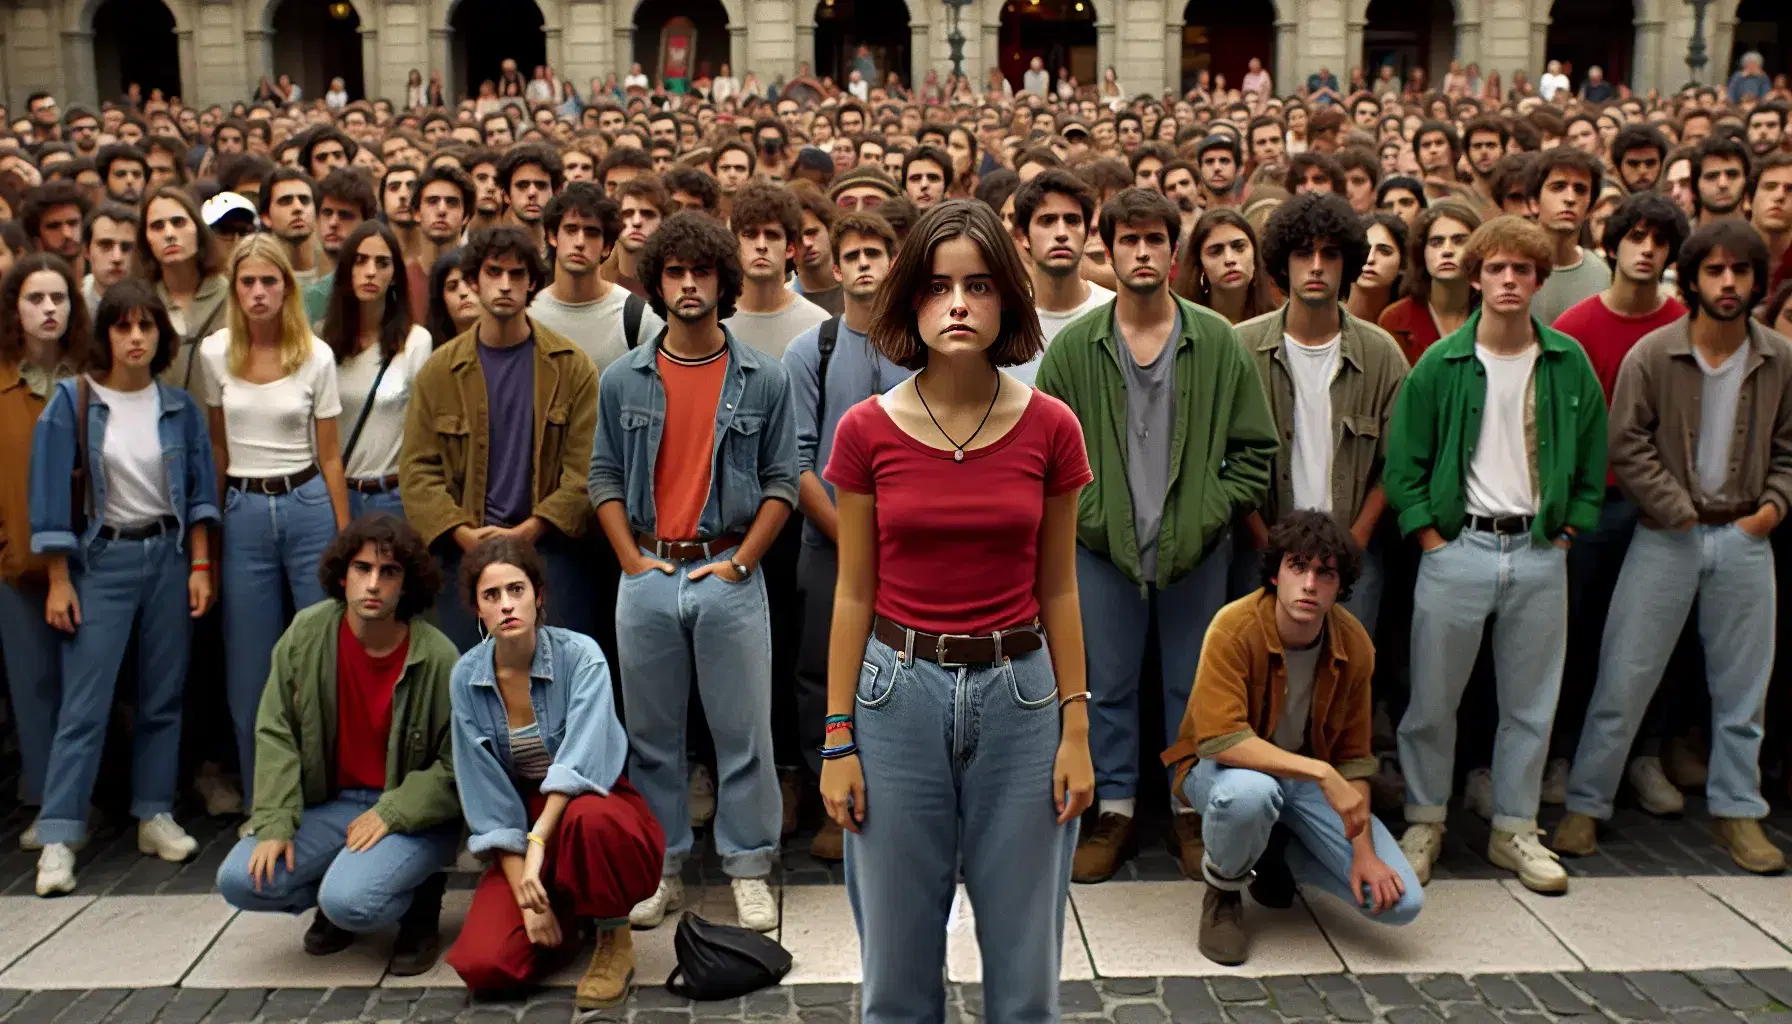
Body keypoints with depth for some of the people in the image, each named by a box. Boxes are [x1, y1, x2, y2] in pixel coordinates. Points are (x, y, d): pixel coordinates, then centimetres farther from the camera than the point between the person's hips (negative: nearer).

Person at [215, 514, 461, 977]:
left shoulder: (438, 658, -16)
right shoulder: (306, 634, -6)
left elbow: (457, 766, -11)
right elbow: (275, 734, -2)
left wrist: (391, 813, -19)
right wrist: (275, 823, -10)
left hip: (414, 813, -4)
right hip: (332, 802, 5)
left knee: (348, 902, -28)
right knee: (240, 881, -15)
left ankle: (419, 902, 6)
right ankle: (340, 901, 13)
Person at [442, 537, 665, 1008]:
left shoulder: (580, 656, -16)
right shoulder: (466, 677, -7)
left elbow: (578, 765, -27)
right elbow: (487, 796, -8)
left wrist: (539, 845, -39)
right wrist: (526, 898, -14)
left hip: (596, 805, -3)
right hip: (523, 823, 3)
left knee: (588, 817, -40)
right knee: (483, 966, -18)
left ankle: (615, 938, -11)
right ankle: (566, 915, 15)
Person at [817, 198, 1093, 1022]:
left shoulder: (1050, 428, -3)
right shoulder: (866, 431, -4)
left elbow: (1058, 591, 3)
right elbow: (854, 594, 0)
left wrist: (1076, 729, 1)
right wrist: (837, 740, -1)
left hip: (1018, 693, 1)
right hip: (899, 692, 0)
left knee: (1024, 956, 12)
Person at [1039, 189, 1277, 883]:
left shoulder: (1219, 343, -2)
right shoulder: (1073, 347, -1)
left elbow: (1255, 449, 1)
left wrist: (1210, 517, -7)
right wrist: (1089, 516, -8)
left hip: (1196, 551, 0)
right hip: (1102, 549, 0)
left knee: (1193, 687, 12)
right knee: (1109, 686, 11)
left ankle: (1191, 812, 28)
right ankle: (1115, 809, 26)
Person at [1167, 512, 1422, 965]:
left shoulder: (1354, 643, -11)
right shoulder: (1235, 627, -26)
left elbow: (1353, 756, -1)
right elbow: (1219, 739, -34)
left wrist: (1363, 851, -11)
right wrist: (1322, 773, -37)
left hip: (1310, 776, 4)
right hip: (1226, 767, -4)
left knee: (1401, 901, -11)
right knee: (1250, 791, -43)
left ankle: (1275, 852, 15)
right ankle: (1223, 892, -7)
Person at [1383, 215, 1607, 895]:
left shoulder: (1569, 363, 4)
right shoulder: (1440, 364, -3)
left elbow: (1593, 458, 12)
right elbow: (1403, 464, -1)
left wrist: (1567, 532, 4)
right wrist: (1432, 539, -7)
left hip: (1541, 554, 2)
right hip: (1457, 549, -2)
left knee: (1532, 702, 10)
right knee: (1433, 697, 4)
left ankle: (1514, 831, 25)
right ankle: (1424, 822, 21)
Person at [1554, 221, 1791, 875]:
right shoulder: (1652, 355, -8)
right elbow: (1627, 448, -8)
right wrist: (1682, 513, -10)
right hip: (1665, 536, -3)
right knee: (1623, 678, 0)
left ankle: (1737, 809, 26)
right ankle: (1584, 806, 11)